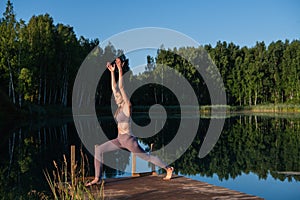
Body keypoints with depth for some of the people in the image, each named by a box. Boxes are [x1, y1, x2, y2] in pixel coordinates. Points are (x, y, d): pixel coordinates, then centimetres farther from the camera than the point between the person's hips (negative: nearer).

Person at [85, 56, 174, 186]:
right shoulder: (120, 107, 9)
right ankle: (97, 178, 1)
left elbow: (121, 87, -18)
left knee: (147, 157, 2)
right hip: (120, 140, 8)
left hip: (129, 140, -8)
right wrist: (112, 72, 11)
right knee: (98, 150, -1)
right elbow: (114, 88, 11)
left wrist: (120, 69, -19)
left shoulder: (127, 106, -11)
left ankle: (168, 169, 20)